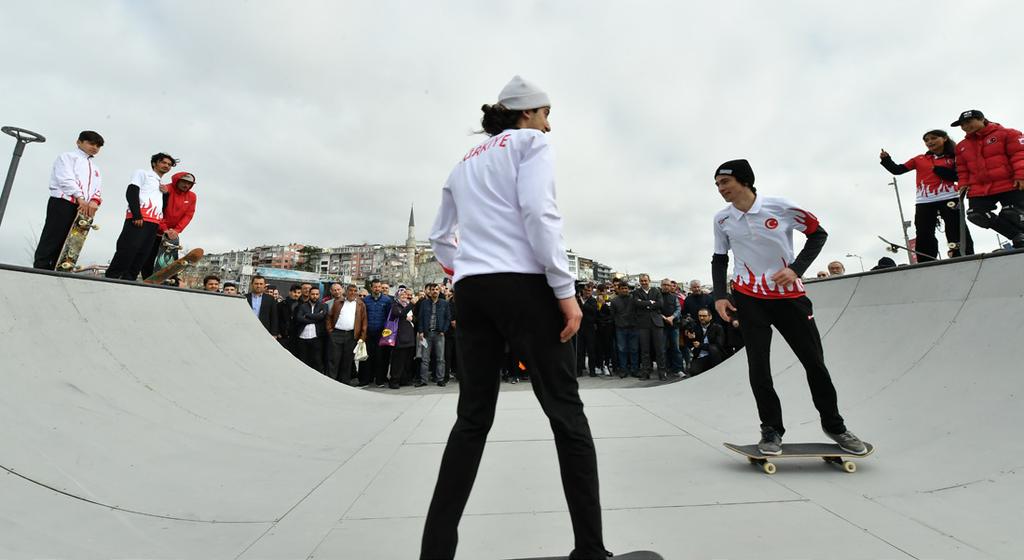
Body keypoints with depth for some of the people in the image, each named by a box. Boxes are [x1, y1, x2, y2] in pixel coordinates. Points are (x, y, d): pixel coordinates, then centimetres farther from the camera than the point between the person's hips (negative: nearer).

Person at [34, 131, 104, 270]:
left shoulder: (95, 168, 28)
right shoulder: (67, 157, 9)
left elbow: (98, 188, 12)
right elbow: (66, 179, -8)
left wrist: (94, 201, -11)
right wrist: (80, 198, -21)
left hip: (85, 209, 5)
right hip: (63, 204, -5)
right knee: (51, 241, -10)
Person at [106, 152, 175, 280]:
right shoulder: (142, 173, 13)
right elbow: (131, 193, -2)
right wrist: (137, 215, -15)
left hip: (154, 224, 6)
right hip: (139, 220, -6)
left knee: (141, 257, -1)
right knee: (126, 252, -15)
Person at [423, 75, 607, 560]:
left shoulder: (465, 162, 25)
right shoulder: (530, 143, 5)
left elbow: (440, 238, 25)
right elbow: (538, 214, -12)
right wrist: (565, 290, -12)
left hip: (472, 291, 7)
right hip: (522, 285, -6)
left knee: (473, 417, 9)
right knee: (566, 411, 2)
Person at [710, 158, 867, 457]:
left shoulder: (779, 207, -10)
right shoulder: (722, 219, -2)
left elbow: (818, 233, 1)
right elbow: (719, 259, 9)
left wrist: (796, 269, -12)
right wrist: (719, 296, -1)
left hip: (789, 295, -1)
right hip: (749, 298, 1)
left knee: (814, 361, 7)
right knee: (758, 366, -2)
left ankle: (833, 424, 29)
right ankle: (771, 430, 14)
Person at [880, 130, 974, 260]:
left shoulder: (954, 157, 9)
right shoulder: (919, 159, 15)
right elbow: (897, 170, 10)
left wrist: (938, 170, -8)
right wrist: (886, 159, -3)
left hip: (949, 199, -2)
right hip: (924, 202, 2)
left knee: (958, 234, -1)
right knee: (924, 237, 1)